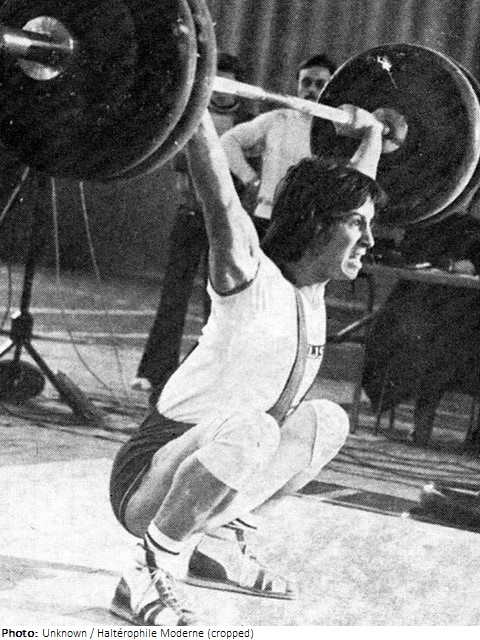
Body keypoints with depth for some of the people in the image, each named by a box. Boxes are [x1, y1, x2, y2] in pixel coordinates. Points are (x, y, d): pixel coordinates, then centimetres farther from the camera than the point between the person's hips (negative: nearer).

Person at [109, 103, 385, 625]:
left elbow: (353, 185, 22)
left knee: (327, 423, 16)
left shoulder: (312, 285, 5)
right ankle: (147, 578, -19)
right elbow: (220, 199, -36)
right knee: (248, 427, -38)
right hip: (145, 480, -9)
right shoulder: (250, 279, -19)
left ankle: (217, 540, 15)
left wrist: (371, 135, 31)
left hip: (209, 468, 9)